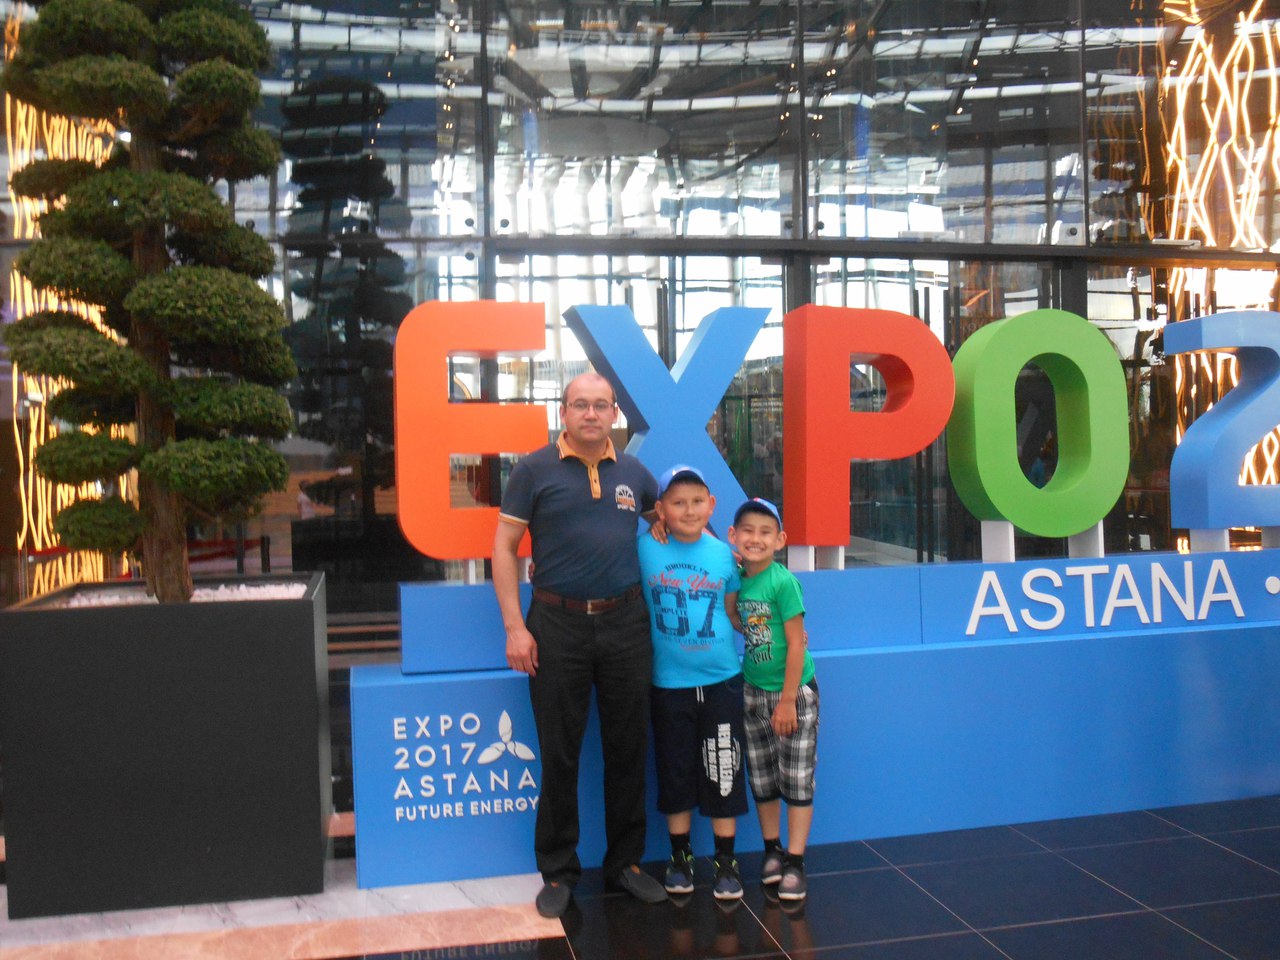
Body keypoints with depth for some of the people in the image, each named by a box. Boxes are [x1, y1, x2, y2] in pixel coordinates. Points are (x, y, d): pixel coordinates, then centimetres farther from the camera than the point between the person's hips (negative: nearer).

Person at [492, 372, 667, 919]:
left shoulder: (633, 472, 9)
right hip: (557, 625, -3)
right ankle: (558, 871, 22)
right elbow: (504, 547, -3)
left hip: (625, 622, 3)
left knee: (628, 749, 10)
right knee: (558, 754, 6)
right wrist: (514, 626, -9)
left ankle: (625, 862, 27)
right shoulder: (535, 469, -1)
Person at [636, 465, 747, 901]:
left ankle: (726, 862, 23)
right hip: (669, 684, 0)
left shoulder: (724, 555, -1)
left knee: (723, 775, 7)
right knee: (675, 774, 12)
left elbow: (732, 616, 10)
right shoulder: (645, 550, -6)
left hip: (721, 681, 1)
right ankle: (680, 857, 30)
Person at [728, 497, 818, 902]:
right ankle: (772, 849, 29)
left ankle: (794, 863, 10)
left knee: (796, 779, 1)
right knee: (761, 777, 13)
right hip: (753, 691, 5)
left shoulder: (783, 582, -16)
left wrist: (787, 700, -15)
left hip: (794, 691, -5)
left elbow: (796, 644, -15)